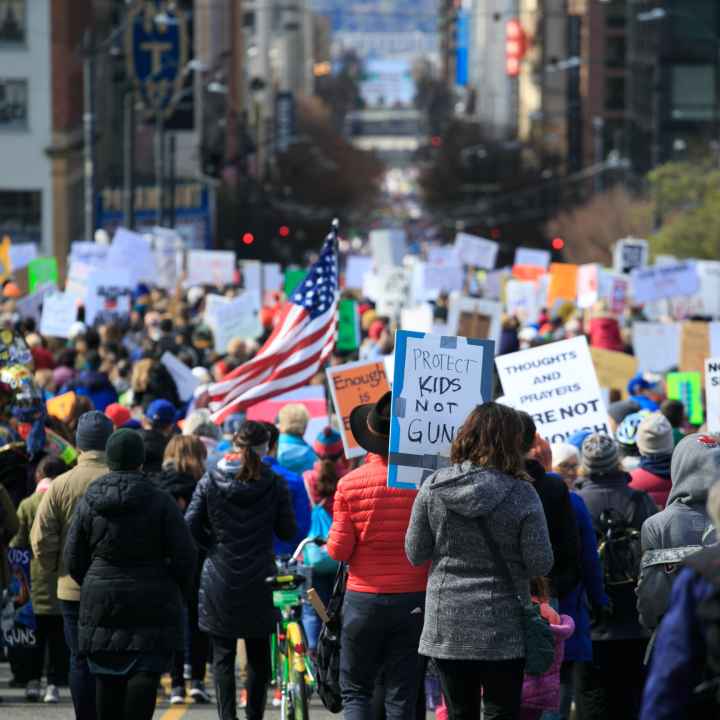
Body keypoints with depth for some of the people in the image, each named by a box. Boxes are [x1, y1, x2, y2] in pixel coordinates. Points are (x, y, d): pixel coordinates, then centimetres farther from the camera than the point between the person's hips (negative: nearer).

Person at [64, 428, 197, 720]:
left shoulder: (88, 503, 2)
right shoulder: (160, 502, -6)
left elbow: (73, 559, 5)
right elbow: (185, 554, -8)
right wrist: (180, 590, 9)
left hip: (100, 599, 3)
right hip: (152, 604, -3)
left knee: (107, 677, 10)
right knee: (146, 672, -5)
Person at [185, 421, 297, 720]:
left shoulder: (210, 481, -3)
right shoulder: (273, 484, -5)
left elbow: (191, 526, -5)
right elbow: (287, 531, -2)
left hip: (219, 581, 0)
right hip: (259, 581, 0)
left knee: (223, 656, 5)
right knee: (259, 656, 12)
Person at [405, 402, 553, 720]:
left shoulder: (433, 487, -4)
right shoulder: (521, 494, -12)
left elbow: (415, 555, 2)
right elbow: (540, 563, -10)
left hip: (446, 626, 3)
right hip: (502, 629, -2)